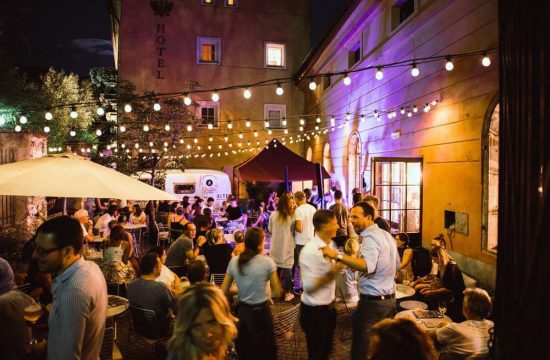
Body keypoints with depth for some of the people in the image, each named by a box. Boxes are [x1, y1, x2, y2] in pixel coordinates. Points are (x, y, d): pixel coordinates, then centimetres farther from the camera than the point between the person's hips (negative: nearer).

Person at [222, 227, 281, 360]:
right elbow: (277, 292, -10)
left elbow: (224, 292, -1)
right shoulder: (267, 262, -16)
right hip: (261, 312, -4)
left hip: (242, 311, 4)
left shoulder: (234, 262, -6)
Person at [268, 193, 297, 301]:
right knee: (287, 269, 5)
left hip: (275, 246, 4)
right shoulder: (292, 216, -12)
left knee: (275, 268, 16)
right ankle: (287, 293, 12)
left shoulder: (273, 215, -3)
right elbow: (293, 230, 2)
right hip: (287, 246, -3)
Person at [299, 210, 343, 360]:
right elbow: (309, 286, -27)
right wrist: (333, 273, -27)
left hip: (329, 307, 8)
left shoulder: (332, 245, 2)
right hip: (314, 311, -8)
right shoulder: (310, 251, -25)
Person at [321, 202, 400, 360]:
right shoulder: (386, 235, 9)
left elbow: (367, 266, -39)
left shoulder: (370, 238, -21)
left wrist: (337, 255, -43)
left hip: (373, 302, -9)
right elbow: (397, 264, 20)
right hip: (389, 299, 9)